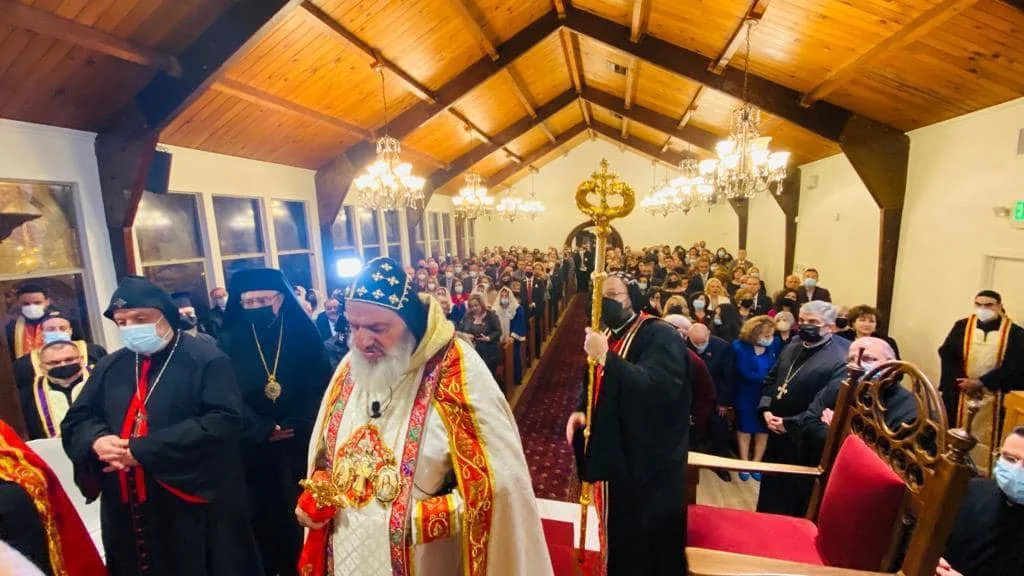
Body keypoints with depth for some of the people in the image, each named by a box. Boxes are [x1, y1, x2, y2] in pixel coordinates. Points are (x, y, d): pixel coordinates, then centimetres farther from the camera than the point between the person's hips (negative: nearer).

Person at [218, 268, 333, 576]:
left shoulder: (304, 336, -2)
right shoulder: (229, 343, 0)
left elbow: (320, 387, -5)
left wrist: (297, 425, -16)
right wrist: (264, 430, -14)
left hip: (299, 445, 0)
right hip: (253, 449, 1)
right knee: (262, 516, 9)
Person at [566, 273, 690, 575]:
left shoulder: (661, 336, -17)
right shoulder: (608, 334, 8)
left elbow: (658, 386, -34)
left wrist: (605, 356, -36)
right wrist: (581, 410, 0)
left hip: (649, 459, -8)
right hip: (614, 451, 8)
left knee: (650, 541, 8)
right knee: (619, 532, 22)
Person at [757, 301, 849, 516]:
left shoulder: (840, 360, -20)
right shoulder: (793, 347, 6)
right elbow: (770, 379, 11)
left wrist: (789, 424, -19)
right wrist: (765, 410, -3)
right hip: (776, 433, 7)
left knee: (795, 498, 13)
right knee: (770, 487, 23)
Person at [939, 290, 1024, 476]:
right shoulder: (962, 326, 2)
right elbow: (946, 354, -2)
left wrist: (982, 382, -14)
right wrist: (961, 380, -12)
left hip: (994, 396, -1)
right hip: (959, 392, 1)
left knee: (986, 436, 3)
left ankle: (981, 475, 15)